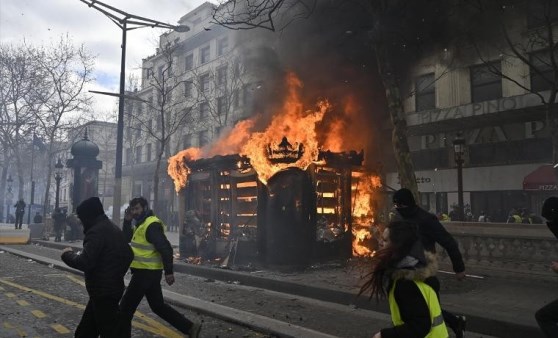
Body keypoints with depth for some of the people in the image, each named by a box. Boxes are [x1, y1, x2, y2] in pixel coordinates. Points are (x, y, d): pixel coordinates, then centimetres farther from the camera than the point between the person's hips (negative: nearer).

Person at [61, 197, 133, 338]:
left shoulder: (96, 231, -18)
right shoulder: (114, 229, 12)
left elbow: (84, 263, -26)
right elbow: (128, 255, 18)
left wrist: (67, 254, -8)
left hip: (103, 292, -10)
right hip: (113, 287, 10)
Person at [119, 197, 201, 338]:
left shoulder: (151, 224, -18)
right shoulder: (142, 223, 15)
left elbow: (165, 248, -23)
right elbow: (127, 238, 17)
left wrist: (169, 272, -23)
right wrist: (127, 220, 3)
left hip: (146, 273, -10)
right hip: (148, 272, 10)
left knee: (126, 307, 1)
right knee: (158, 306, 16)